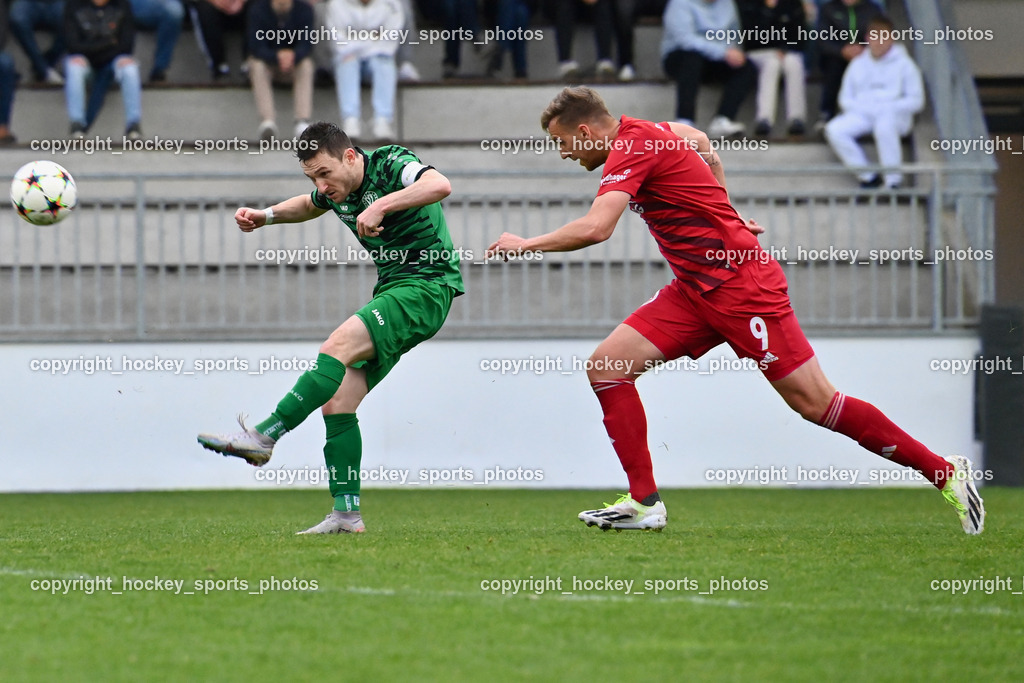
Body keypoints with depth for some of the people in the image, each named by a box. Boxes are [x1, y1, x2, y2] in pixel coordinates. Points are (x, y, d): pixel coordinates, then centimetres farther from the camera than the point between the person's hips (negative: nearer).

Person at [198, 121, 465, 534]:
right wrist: (264, 216, 17)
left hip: (426, 287, -9)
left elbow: (439, 185, -35)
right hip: (392, 291, 9)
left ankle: (264, 437, -29)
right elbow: (308, 206, 34)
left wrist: (380, 206, -40)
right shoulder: (335, 191, 9)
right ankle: (346, 513, -2)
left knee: (338, 346, -28)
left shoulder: (391, 165, -14)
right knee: (336, 400, -3)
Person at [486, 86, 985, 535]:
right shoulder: (649, 134, 11)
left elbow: (594, 228, -30)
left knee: (815, 402, -9)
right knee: (606, 367, -2)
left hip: (740, 284, -10)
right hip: (696, 291, 10)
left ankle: (945, 472, 1)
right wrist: (722, 213, 30)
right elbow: (700, 142, 32)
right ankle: (644, 503, 0)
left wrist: (527, 244, -17)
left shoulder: (632, 148, -17)